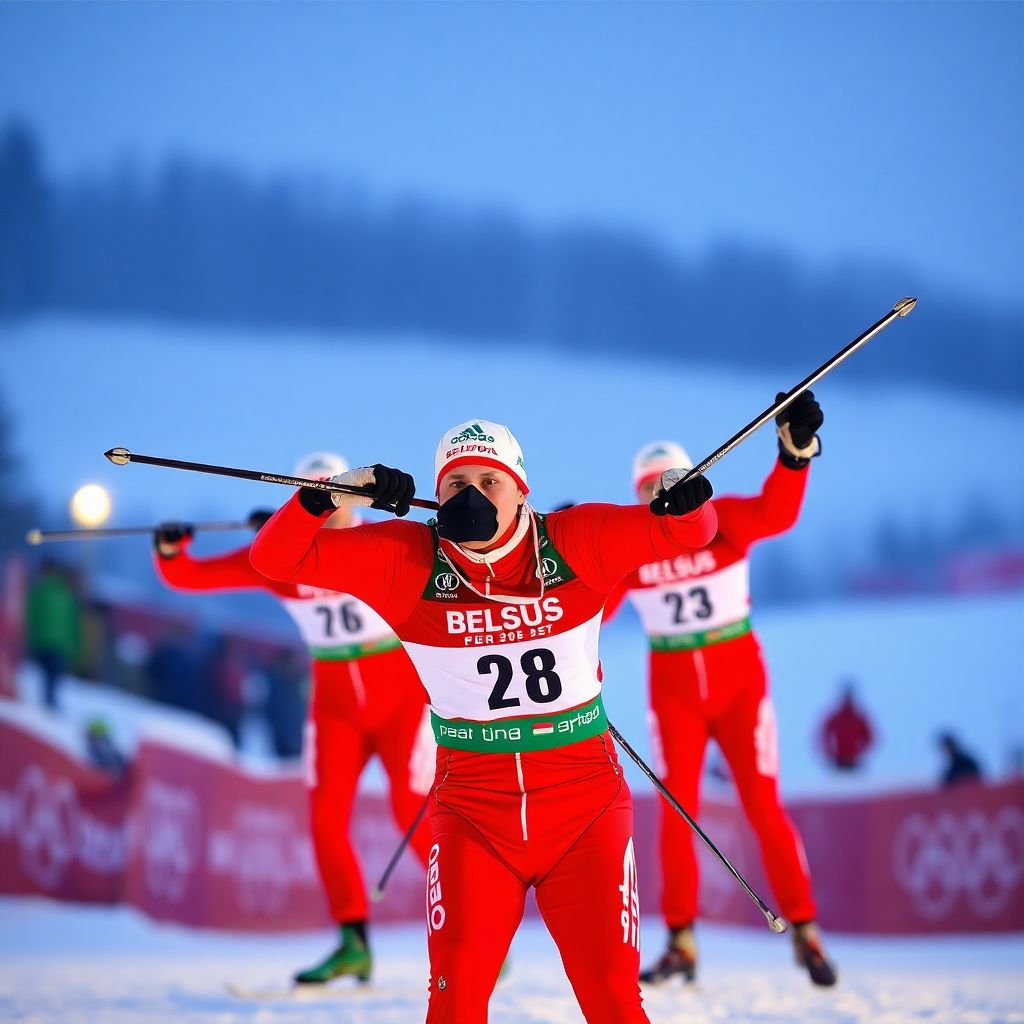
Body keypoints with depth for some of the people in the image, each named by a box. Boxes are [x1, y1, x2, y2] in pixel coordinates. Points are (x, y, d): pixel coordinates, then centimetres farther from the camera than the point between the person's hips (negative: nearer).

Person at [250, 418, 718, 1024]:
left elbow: (685, 531, 4)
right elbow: (279, 558, -6)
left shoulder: (574, 546, -4)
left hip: (585, 806, 0)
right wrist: (333, 497, -21)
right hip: (473, 809, 0)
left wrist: (683, 499, -18)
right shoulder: (408, 562, -5)